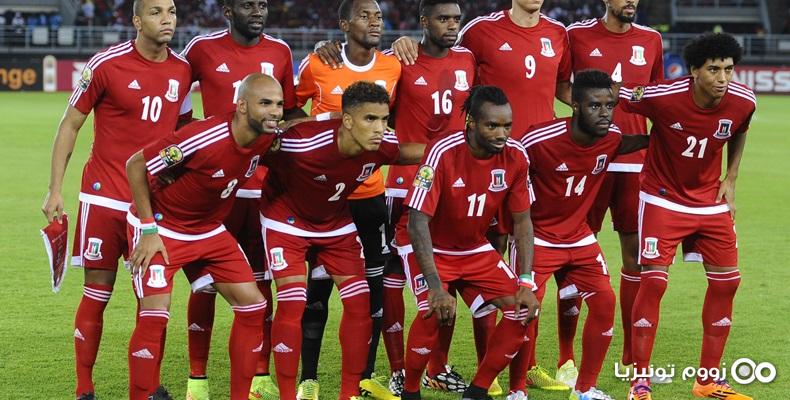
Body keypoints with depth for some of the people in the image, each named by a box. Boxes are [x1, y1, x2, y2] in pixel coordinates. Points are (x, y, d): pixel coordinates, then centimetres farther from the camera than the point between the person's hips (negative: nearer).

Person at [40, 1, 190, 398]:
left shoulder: (182, 70, 4)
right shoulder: (106, 65, -8)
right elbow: (70, 125, -1)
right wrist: (55, 190, -5)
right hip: (104, 197, -4)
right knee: (97, 292, 0)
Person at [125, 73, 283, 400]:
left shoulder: (268, 138, -12)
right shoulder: (203, 138, -31)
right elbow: (136, 165, -21)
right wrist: (149, 230, -19)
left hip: (209, 231, 7)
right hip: (161, 227, -7)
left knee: (252, 305, 1)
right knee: (155, 315, -17)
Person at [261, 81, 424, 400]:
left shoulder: (383, 147, -23)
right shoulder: (303, 143, -37)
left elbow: (415, 151, -1)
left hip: (337, 223, 5)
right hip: (287, 221, -5)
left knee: (359, 301, -1)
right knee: (293, 303, -14)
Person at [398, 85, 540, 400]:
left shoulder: (516, 156, -14)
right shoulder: (443, 153, -28)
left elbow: (522, 221, -3)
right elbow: (417, 222, -29)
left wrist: (526, 282, -12)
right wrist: (436, 288, -37)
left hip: (476, 250, 5)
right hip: (430, 249, -5)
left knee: (523, 310, -9)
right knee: (435, 311, -30)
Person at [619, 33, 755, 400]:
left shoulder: (743, 101, -13)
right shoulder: (664, 96, -26)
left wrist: (730, 179, 6)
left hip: (710, 198, 5)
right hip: (663, 197, -5)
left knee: (726, 280, 2)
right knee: (653, 280, -12)